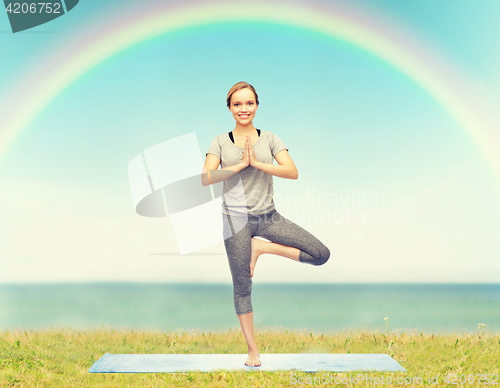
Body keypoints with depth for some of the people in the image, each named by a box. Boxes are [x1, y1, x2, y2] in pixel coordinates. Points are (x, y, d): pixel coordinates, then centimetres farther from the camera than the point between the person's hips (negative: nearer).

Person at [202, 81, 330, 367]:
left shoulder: (270, 139, 6)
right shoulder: (221, 142, 4)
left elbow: (292, 172, -9)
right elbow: (206, 178, -10)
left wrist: (256, 162, -16)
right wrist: (241, 164, -14)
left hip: (268, 215, 2)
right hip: (237, 218, -2)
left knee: (322, 254, -8)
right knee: (242, 287, 4)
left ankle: (260, 247, 3)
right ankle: (253, 351, 19)